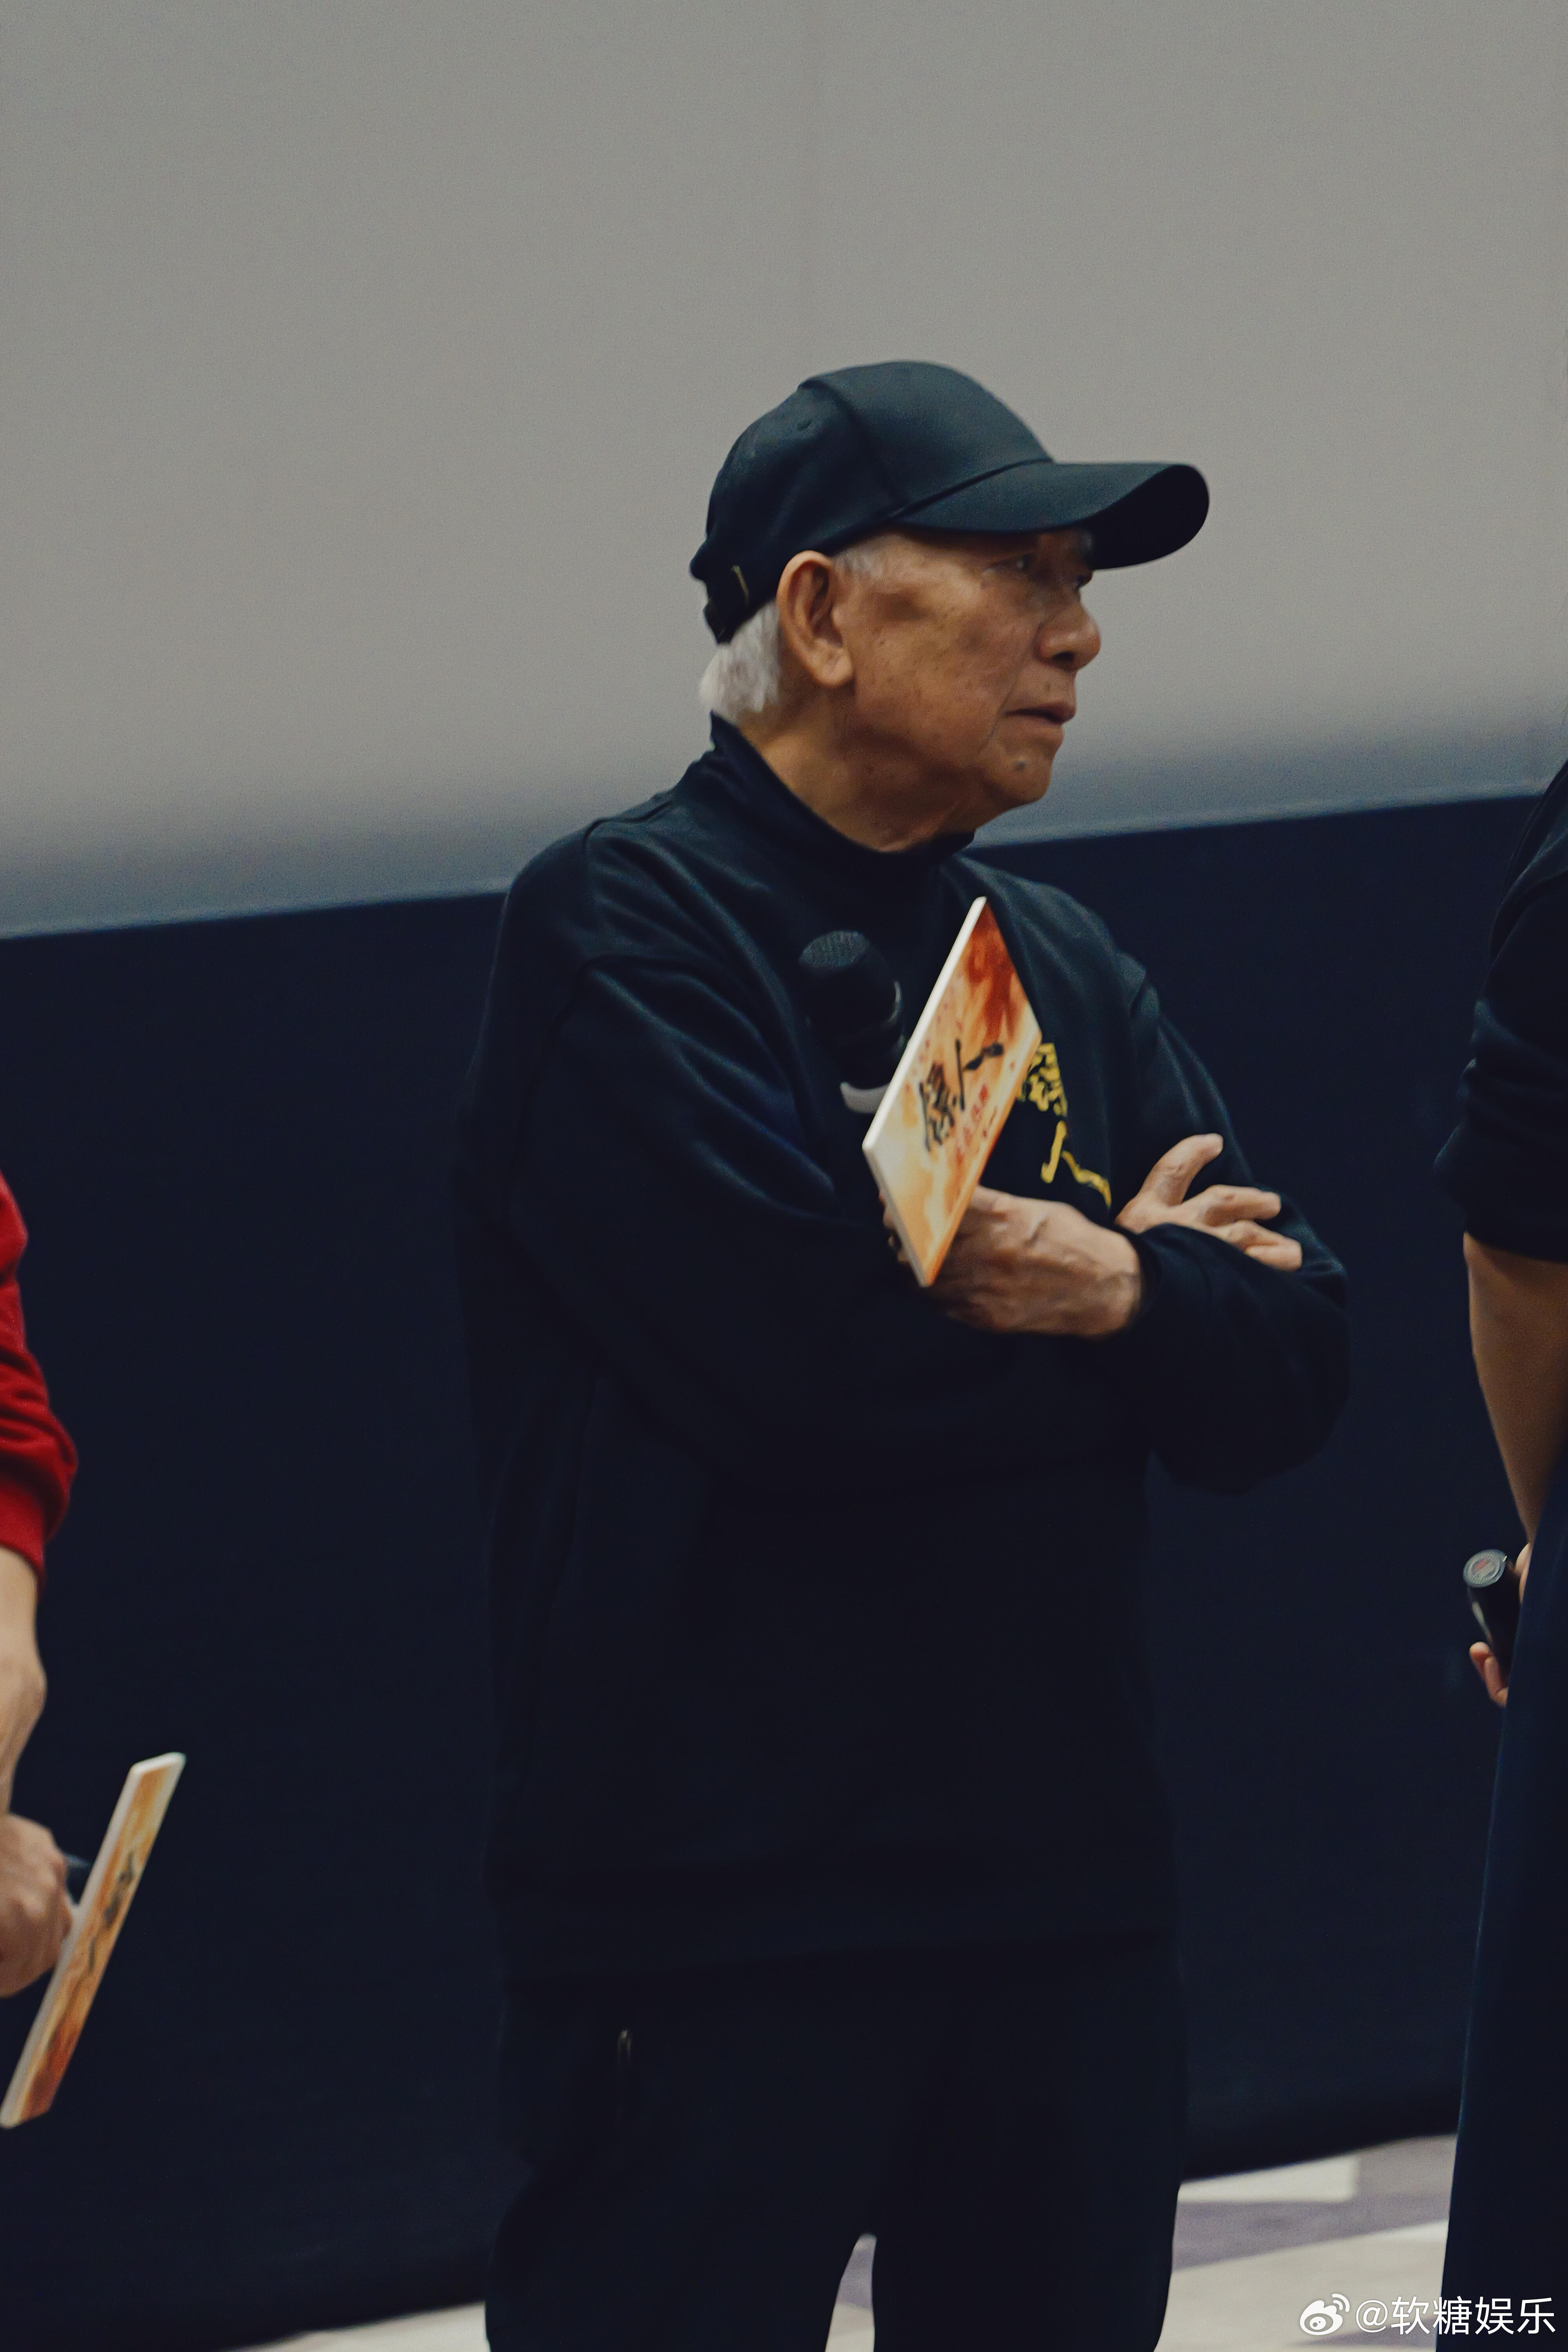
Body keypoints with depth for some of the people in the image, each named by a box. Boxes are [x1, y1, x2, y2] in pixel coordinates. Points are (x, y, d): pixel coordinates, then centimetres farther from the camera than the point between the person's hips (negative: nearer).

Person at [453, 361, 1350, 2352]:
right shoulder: (623, 929, -7)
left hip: (1061, 1890, 7)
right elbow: (794, 1355, -21)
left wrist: (1111, 1289, -15)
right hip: (717, 1900, -7)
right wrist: (1143, 1269, -5)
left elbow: (1283, 1379, 7)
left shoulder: (1063, 970, 15)